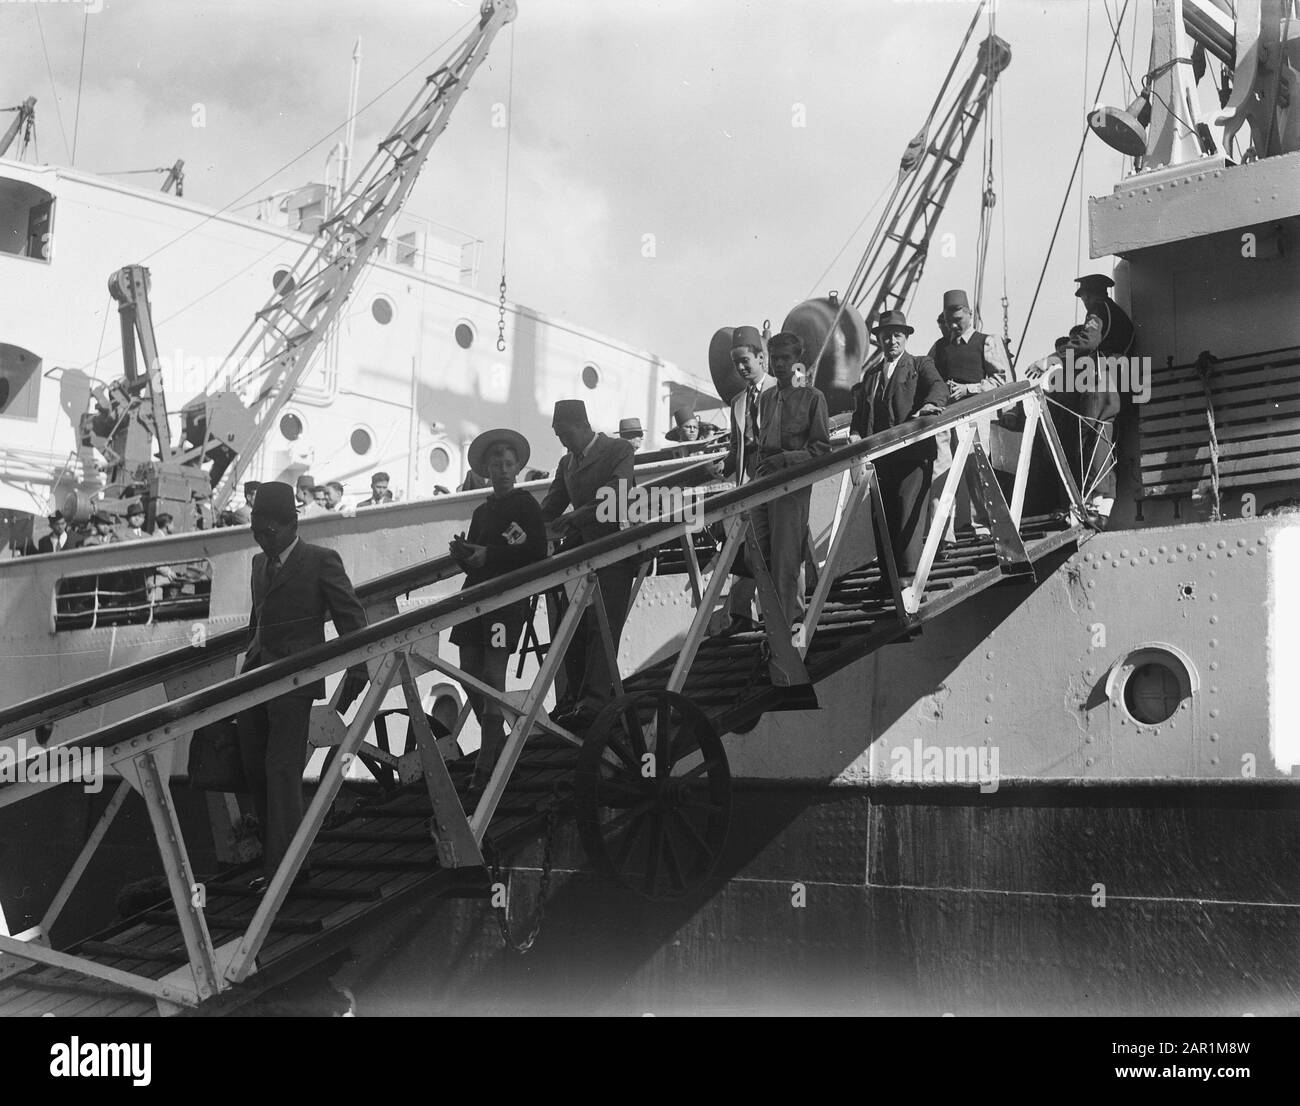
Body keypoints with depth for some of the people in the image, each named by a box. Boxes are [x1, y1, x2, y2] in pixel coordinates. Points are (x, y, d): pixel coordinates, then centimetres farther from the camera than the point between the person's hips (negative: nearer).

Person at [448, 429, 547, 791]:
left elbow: (537, 553, -9)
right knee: (469, 676, 5)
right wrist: (462, 552, 0)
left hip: (508, 596, -7)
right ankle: (496, 744, 23)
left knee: (493, 676, -12)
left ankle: (487, 764, -9)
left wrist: (489, 554, -13)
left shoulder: (525, 504, 1)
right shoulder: (482, 511, 20)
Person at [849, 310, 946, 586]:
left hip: (913, 452, -5)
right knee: (882, 515, 3)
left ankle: (909, 572, -11)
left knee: (909, 510, -11)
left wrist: (930, 404, -32)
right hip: (881, 456, 5)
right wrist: (856, 434, 0)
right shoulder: (870, 376, 23)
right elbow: (860, 412, 21)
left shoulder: (920, 366, 9)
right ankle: (887, 572, 9)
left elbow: (939, 387, -9)